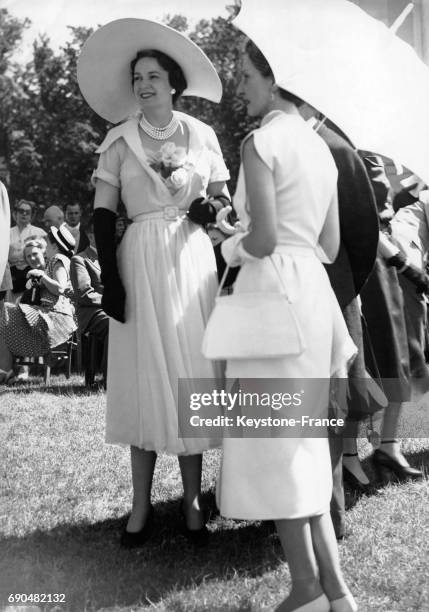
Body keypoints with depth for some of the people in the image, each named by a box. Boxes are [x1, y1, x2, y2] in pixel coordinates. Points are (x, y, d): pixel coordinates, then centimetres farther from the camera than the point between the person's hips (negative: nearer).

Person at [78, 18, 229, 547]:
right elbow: (103, 213, 1)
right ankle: (141, 503, 8)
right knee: (143, 377, 0)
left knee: (191, 374, 1)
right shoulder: (119, 140, 5)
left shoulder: (202, 135, 9)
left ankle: (192, 499, 10)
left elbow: (222, 200, 15)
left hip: (192, 260, 1)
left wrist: (208, 207, -9)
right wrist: (109, 278, -9)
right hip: (140, 261, -1)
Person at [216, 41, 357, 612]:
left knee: (271, 441, 0)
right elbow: (331, 245, 16)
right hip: (314, 287, 8)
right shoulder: (321, 147, 15)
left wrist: (235, 248, 4)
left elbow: (264, 237, -17)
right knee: (304, 441, 13)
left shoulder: (260, 142, -9)